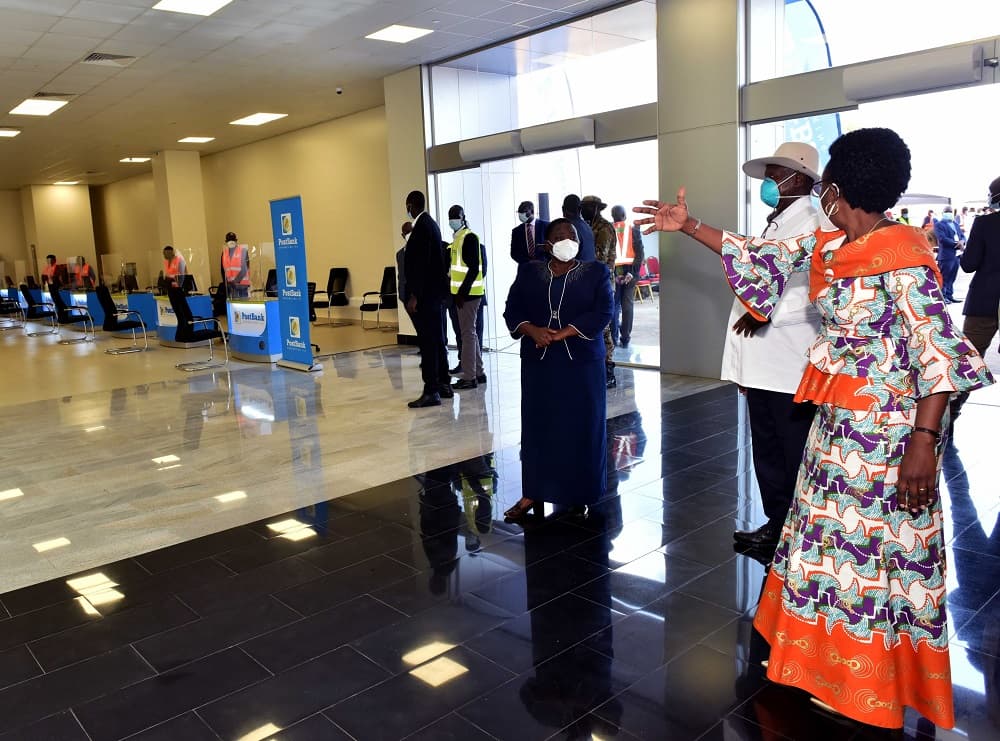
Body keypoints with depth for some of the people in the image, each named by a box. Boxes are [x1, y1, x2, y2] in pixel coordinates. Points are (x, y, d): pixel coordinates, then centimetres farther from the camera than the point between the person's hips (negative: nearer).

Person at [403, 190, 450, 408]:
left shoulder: (422, 226, -15)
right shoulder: (430, 223, 14)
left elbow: (422, 262, -21)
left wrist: (414, 296, -21)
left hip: (425, 293, -10)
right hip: (434, 291, 10)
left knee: (428, 341, -7)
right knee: (436, 339, 15)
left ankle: (431, 392, -4)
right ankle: (444, 384, 24)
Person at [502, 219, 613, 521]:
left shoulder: (596, 273, 2)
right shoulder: (529, 272, 8)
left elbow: (602, 313, -9)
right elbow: (512, 310, 3)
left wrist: (561, 334, -18)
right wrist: (533, 331, -17)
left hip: (581, 362, -1)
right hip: (538, 362, 2)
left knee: (581, 427, 3)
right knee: (537, 426, 4)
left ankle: (580, 496, 16)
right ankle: (531, 494, 12)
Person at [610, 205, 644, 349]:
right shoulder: (634, 229, 1)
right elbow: (640, 253, -6)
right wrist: (633, 272, -9)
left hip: (613, 271, 0)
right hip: (629, 270, 0)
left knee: (614, 305, 9)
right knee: (628, 304, 5)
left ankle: (615, 337, 9)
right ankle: (625, 339, 5)